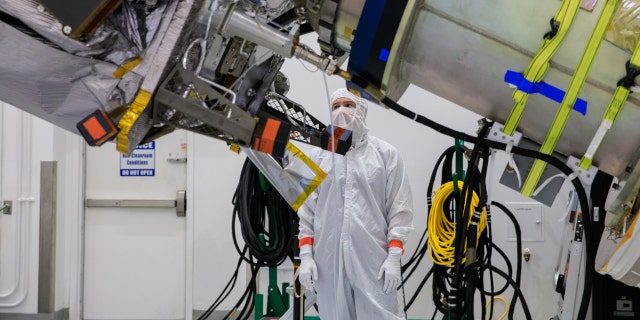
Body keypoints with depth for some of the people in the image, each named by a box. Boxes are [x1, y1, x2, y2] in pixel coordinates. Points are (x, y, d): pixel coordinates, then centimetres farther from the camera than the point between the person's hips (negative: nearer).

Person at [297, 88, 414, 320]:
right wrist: (305, 255, 3)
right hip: (328, 260, 2)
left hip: (373, 259, -2)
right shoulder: (317, 157, 11)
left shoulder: (386, 153, 5)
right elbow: (307, 211, 11)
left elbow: (399, 209, 2)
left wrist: (394, 256, -5)